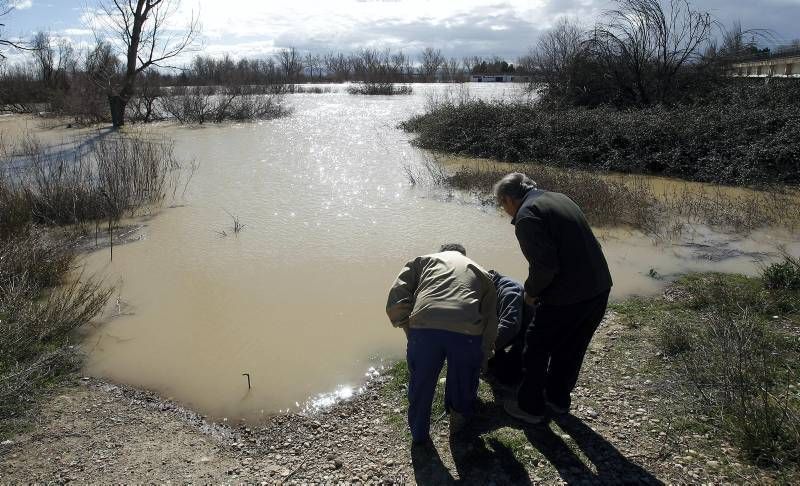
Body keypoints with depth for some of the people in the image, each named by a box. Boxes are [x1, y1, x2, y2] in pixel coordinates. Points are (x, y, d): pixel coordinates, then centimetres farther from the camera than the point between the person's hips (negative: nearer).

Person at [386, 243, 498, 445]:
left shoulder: (423, 260, 29)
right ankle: (459, 418, 49)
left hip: (424, 328, 0)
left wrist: (408, 329, 21)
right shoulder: (481, 272, 34)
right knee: (462, 383, 29)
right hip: (467, 331, 0)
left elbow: (396, 302, 12)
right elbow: (490, 323, 28)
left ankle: (419, 434, 40)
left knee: (421, 385, 25)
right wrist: (482, 358, 36)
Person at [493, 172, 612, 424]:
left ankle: (530, 406, 26)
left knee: (536, 349, 12)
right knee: (571, 348, 25)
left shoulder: (527, 216, -14)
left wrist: (531, 291, -4)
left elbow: (545, 265, -24)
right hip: (599, 288, 9)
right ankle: (558, 398, 42)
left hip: (567, 296, -9)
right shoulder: (560, 198, 14)